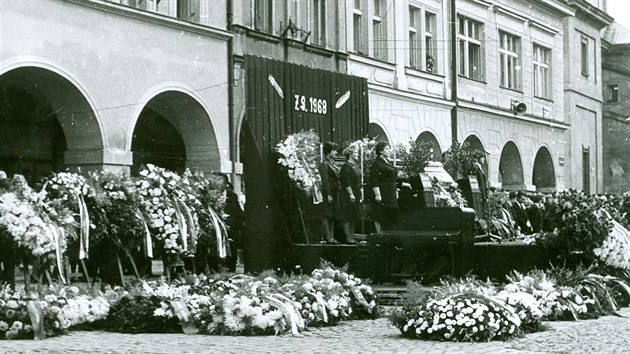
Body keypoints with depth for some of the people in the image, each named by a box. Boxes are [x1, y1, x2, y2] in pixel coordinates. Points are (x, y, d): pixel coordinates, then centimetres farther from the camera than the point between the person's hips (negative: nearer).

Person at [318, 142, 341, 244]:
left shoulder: (332, 163, 16)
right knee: (327, 216, -5)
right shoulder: (324, 164, -11)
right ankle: (328, 237, -5)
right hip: (328, 192, -9)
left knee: (332, 216, 9)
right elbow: (325, 181, -15)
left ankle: (331, 237, 12)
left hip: (334, 192, 9)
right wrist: (328, 195, -19)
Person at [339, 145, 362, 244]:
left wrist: (361, 193, 18)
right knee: (347, 217, -5)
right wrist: (351, 194, -20)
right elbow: (346, 182, -19)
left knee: (354, 217, 11)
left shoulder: (356, 165, 14)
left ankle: (352, 235, 17)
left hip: (356, 195, 9)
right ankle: (348, 237, -3)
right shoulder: (346, 166, -14)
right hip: (347, 195, -9)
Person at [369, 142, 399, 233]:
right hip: (382, 194, -9)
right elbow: (374, 181, -17)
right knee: (379, 216, -6)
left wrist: (395, 192, 20)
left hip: (391, 194, 9)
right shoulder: (377, 163, -11)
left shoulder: (388, 162, 17)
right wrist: (377, 194, -22)